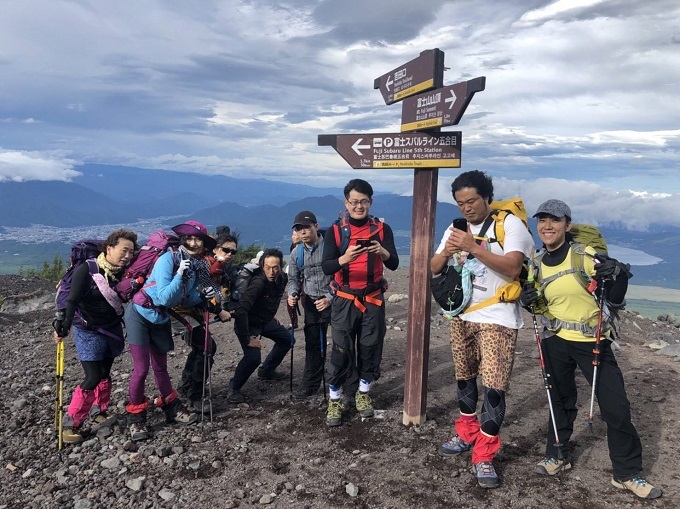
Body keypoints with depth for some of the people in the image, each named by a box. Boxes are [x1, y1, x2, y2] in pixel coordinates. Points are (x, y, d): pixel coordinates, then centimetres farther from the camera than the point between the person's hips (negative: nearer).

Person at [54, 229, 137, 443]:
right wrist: (63, 327, -26)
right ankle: (70, 423, 4)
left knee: (105, 374, 13)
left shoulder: (124, 272, -5)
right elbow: (72, 300, -21)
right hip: (88, 331, -5)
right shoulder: (87, 270, -20)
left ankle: (98, 412, 32)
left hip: (112, 329, 5)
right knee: (93, 378, -9)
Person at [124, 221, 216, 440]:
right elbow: (164, 298, -28)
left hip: (161, 319, 6)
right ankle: (136, 418, 12)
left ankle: (172, 409, 31)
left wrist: (202, 295, -15)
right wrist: (180, 274, -35)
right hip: (140, 315, -6)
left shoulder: (196, 267, -3)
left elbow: (185, 301, 3)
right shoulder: (167, 259, -23)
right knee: (141, 369, -5)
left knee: (161, 368, 17)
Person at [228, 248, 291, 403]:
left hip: (266, 321, 8)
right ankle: (234, 388, -1)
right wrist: (247, 338, -34)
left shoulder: (283, 278, -10)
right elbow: (240, 311, -40)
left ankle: (267, 370, 35)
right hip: (248, 323, -8)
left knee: (287, 339, 17)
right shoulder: (258, 282, -34)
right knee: (253, 356, -25)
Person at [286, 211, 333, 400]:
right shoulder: (296, 253, 3)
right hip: (312, 302, 5)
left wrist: (330, 298, -22)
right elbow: (293, 278, 12)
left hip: (335, 300, -5)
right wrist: (292, 294, -8)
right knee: (312, 345, 12)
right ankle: (310, 385, 24)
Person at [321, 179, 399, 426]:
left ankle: (363, 394, 28)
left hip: (373, 299, 2)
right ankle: (335, 401, 13)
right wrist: (344, 258, -35)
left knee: (370, 348, 9)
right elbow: (326, 267, -14)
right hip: (344, 301, -2)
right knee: (341, 351, -2)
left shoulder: (382, 228, -1)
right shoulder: (335, 231, -5)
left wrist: (383, 252, -30)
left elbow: (394, 264, -8)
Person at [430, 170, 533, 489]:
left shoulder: (510, 224, -9)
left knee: (494, 386, -7)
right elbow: (434, 269, 7)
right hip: (461, 316, 6)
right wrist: (447, 251, -14)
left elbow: (512, 268, -22)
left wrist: (474, 247, -28)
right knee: (464, 378, 16)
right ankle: (466, 435, 33)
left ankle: (484, 456, 4)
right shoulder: (456, 228, 9)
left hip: (497, 319, -6)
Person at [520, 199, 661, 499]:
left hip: (592, 342, -3)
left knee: (616, 407, -3)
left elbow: (615, 300, -11)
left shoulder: (586, 256, -12)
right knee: (560, 401, 16)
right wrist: (531, 302, -8)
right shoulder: (538, 266, 2)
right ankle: (557, 455, 35)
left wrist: (617, 276, -30)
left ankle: (627, 474, 15)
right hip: (556, 342, 4)